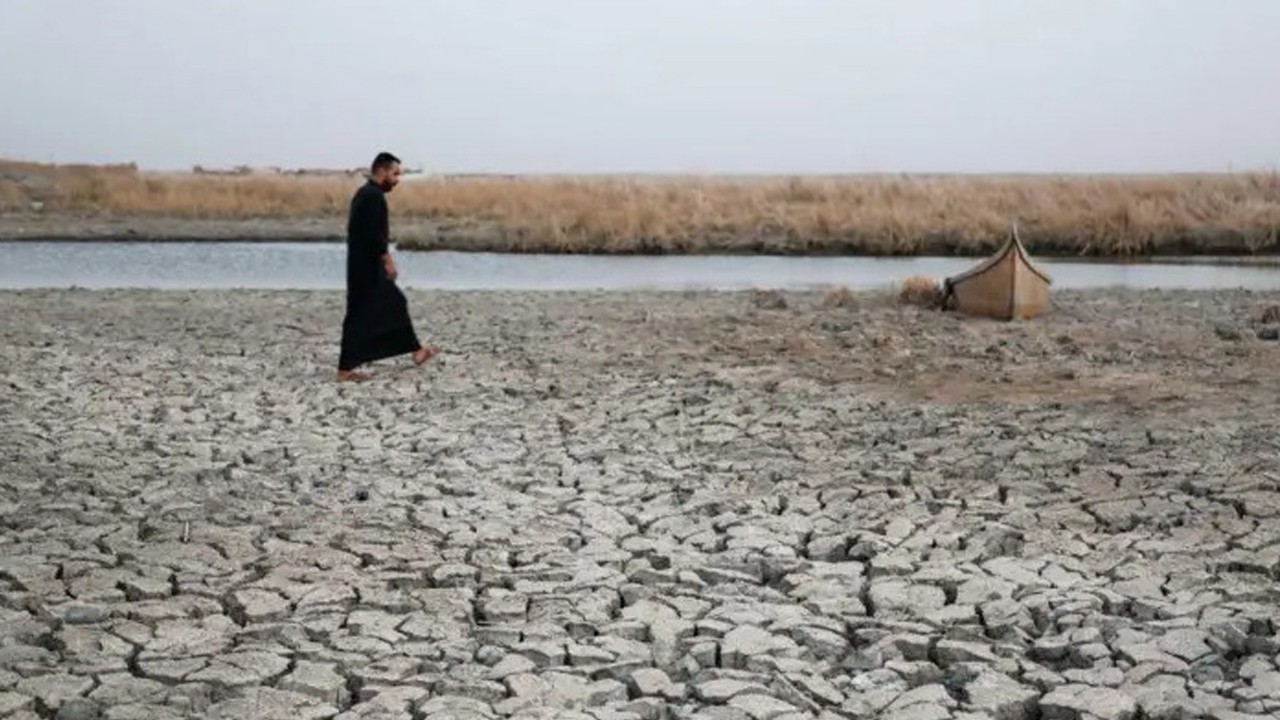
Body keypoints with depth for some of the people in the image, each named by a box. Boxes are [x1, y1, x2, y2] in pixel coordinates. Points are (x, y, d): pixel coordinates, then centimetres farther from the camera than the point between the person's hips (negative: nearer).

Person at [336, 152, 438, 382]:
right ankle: (345, 370, -2)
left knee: (395, 304, 16)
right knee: (360, 317, -6)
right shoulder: (373, 196, -16)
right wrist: (388, 261, -20)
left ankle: (416, 351, 21)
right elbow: (374, 234, -24)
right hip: (368, 266, -11)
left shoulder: (365, 194, 16)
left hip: (363, 265, 11)